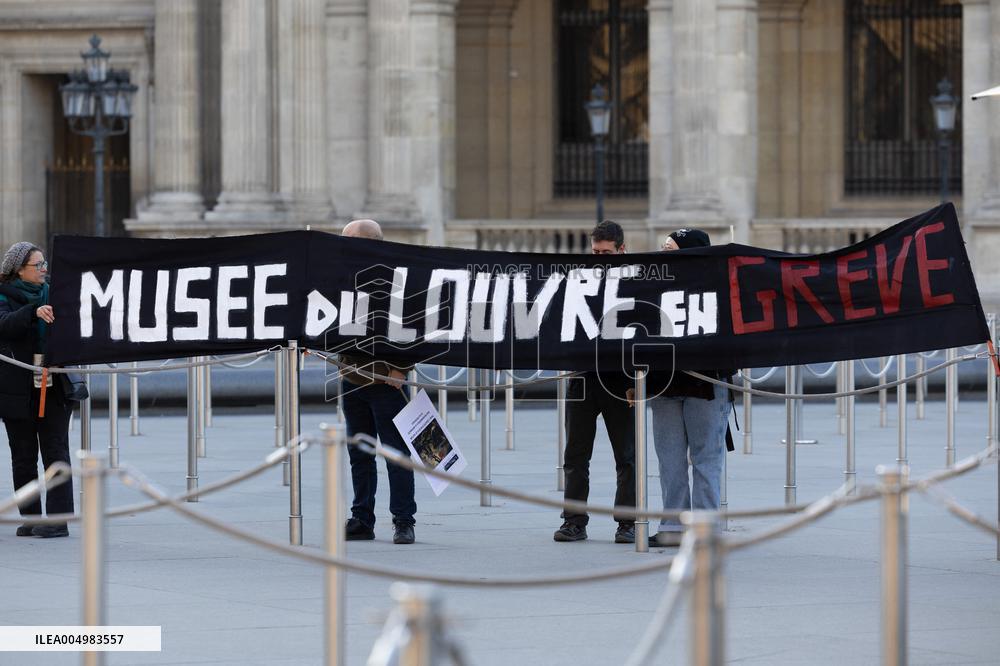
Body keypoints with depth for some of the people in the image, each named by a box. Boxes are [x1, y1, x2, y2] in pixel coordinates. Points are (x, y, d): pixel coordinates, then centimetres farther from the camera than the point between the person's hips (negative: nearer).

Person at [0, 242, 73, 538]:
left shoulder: (52, 294, 11)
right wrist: (35, 312, -35)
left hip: (53, 388, 2)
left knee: (55, 452, -5)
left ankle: (58, 518, -6)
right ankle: (30, 518, 11)